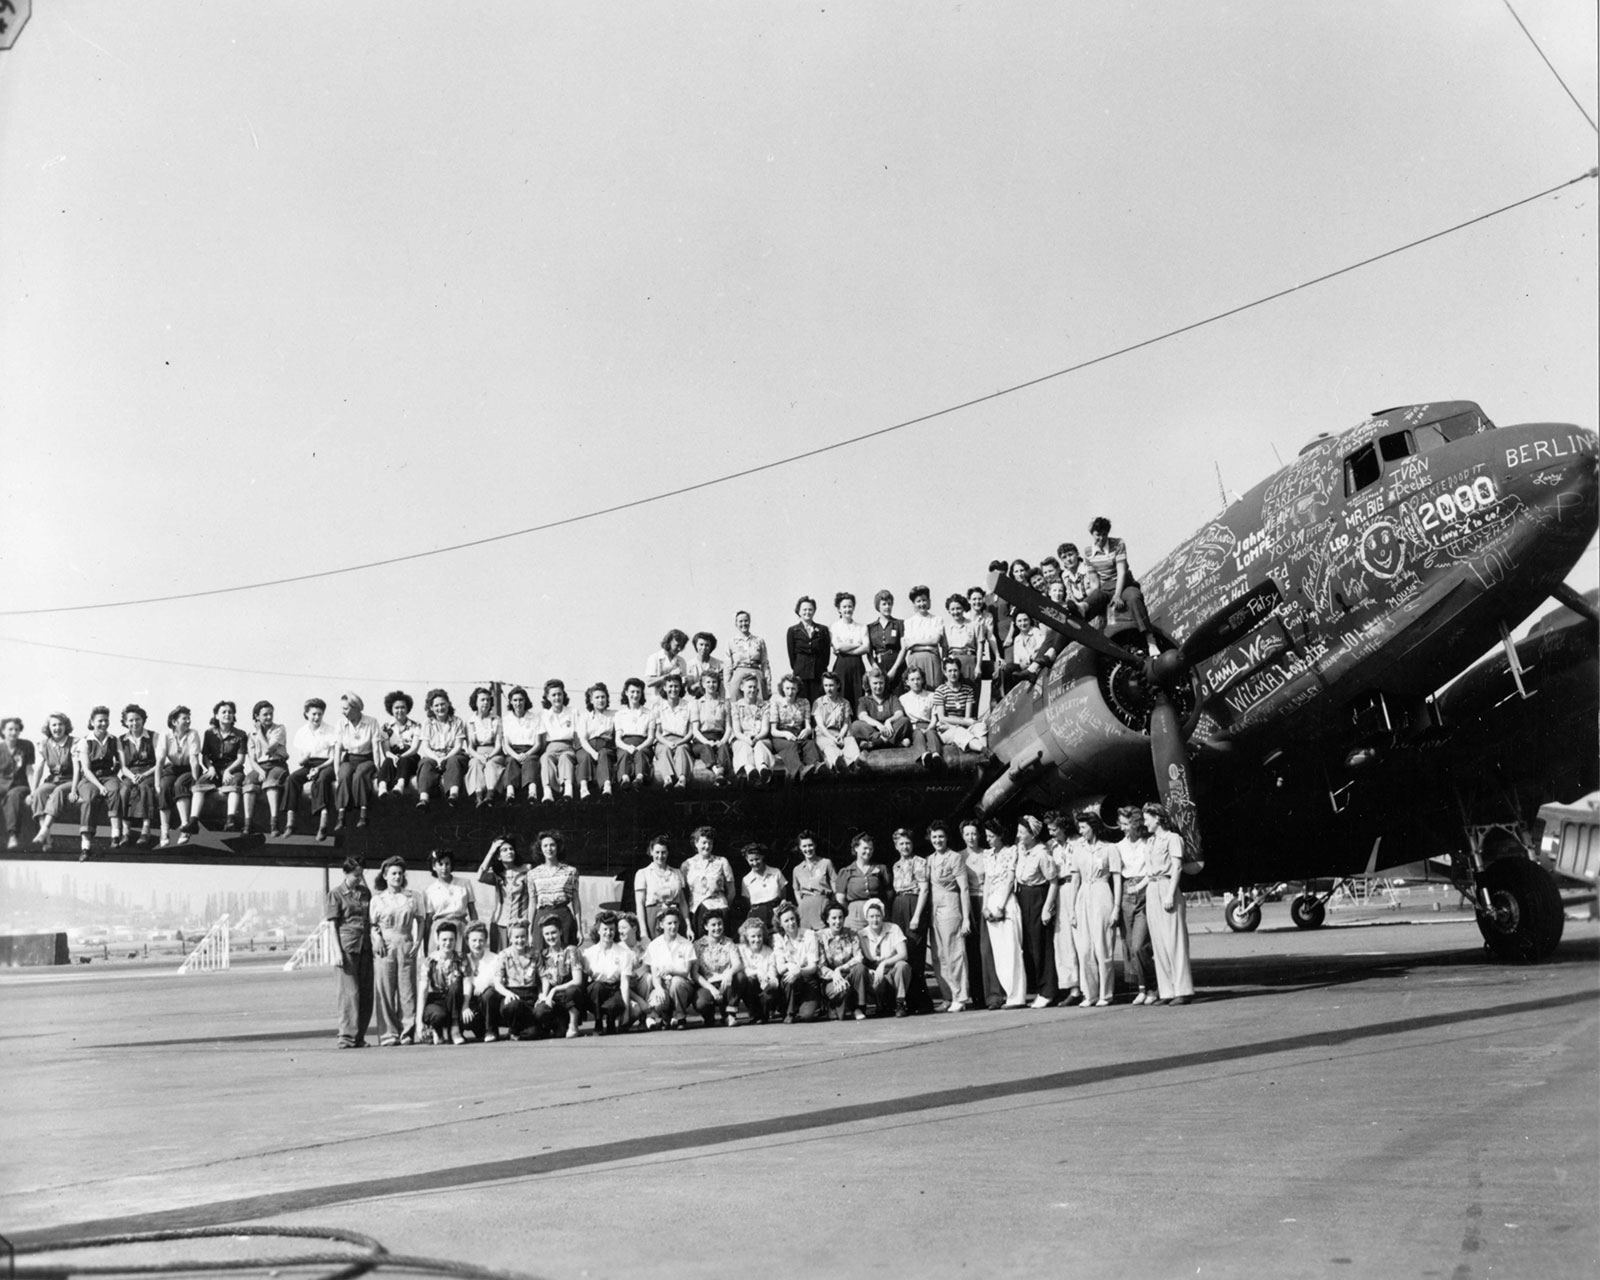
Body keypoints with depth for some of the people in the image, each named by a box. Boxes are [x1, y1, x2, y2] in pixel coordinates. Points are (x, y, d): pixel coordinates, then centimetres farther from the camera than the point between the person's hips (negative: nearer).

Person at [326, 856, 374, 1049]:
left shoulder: (365, 892, 14)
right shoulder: (336, 893, 0)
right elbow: (333, 925, -3)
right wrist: (337, 951, -10)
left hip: (366, 944, 5)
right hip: (347, 944, -5)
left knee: (366, 992, 4)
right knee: (349, 991, -6)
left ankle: (360, 1036, 11)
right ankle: (347, 1036, -1)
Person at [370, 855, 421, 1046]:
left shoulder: (410, 897, 11)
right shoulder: (377, 899, 7)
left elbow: (419, 920, 13)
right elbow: (371, 924, 6)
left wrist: (418, 941, 3)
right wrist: (376, 937, -12)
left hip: (406, 945, 1)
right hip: (385, 946, -1)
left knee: (407, 989, -1)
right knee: (385, 991, -3)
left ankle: (407, 1032, 3)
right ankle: (388, 1034, 2)